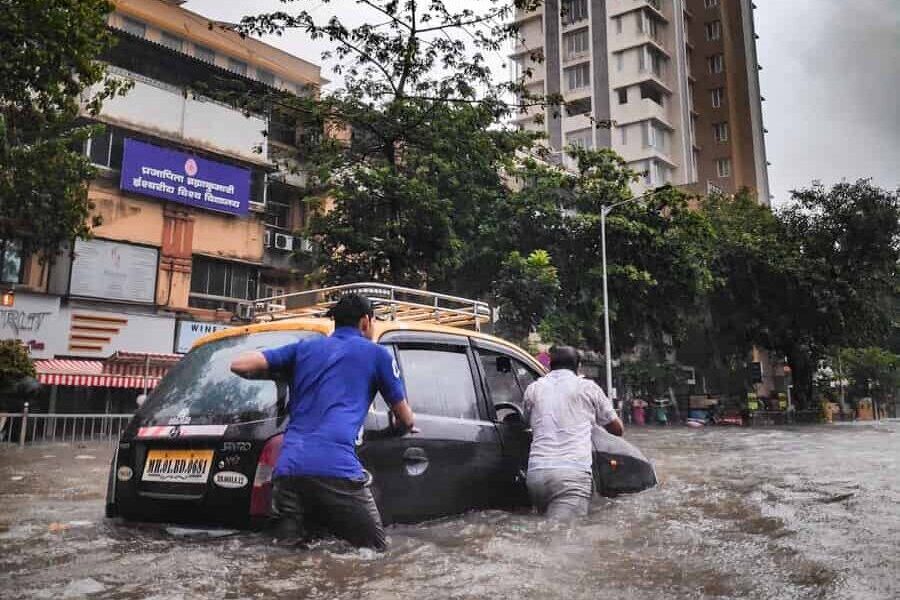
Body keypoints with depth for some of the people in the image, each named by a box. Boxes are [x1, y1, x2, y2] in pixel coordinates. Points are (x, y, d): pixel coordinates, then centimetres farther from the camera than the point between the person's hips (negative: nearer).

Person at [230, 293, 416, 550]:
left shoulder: (304, 348, 22)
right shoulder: (376, 353, 13)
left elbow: (239, 365, 17)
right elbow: (404, 416, 24)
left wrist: (281, 375, 36)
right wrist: (411, 427, 48)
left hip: (288, 468, 5)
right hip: (337, 468, -4)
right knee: (375, 549, 4)